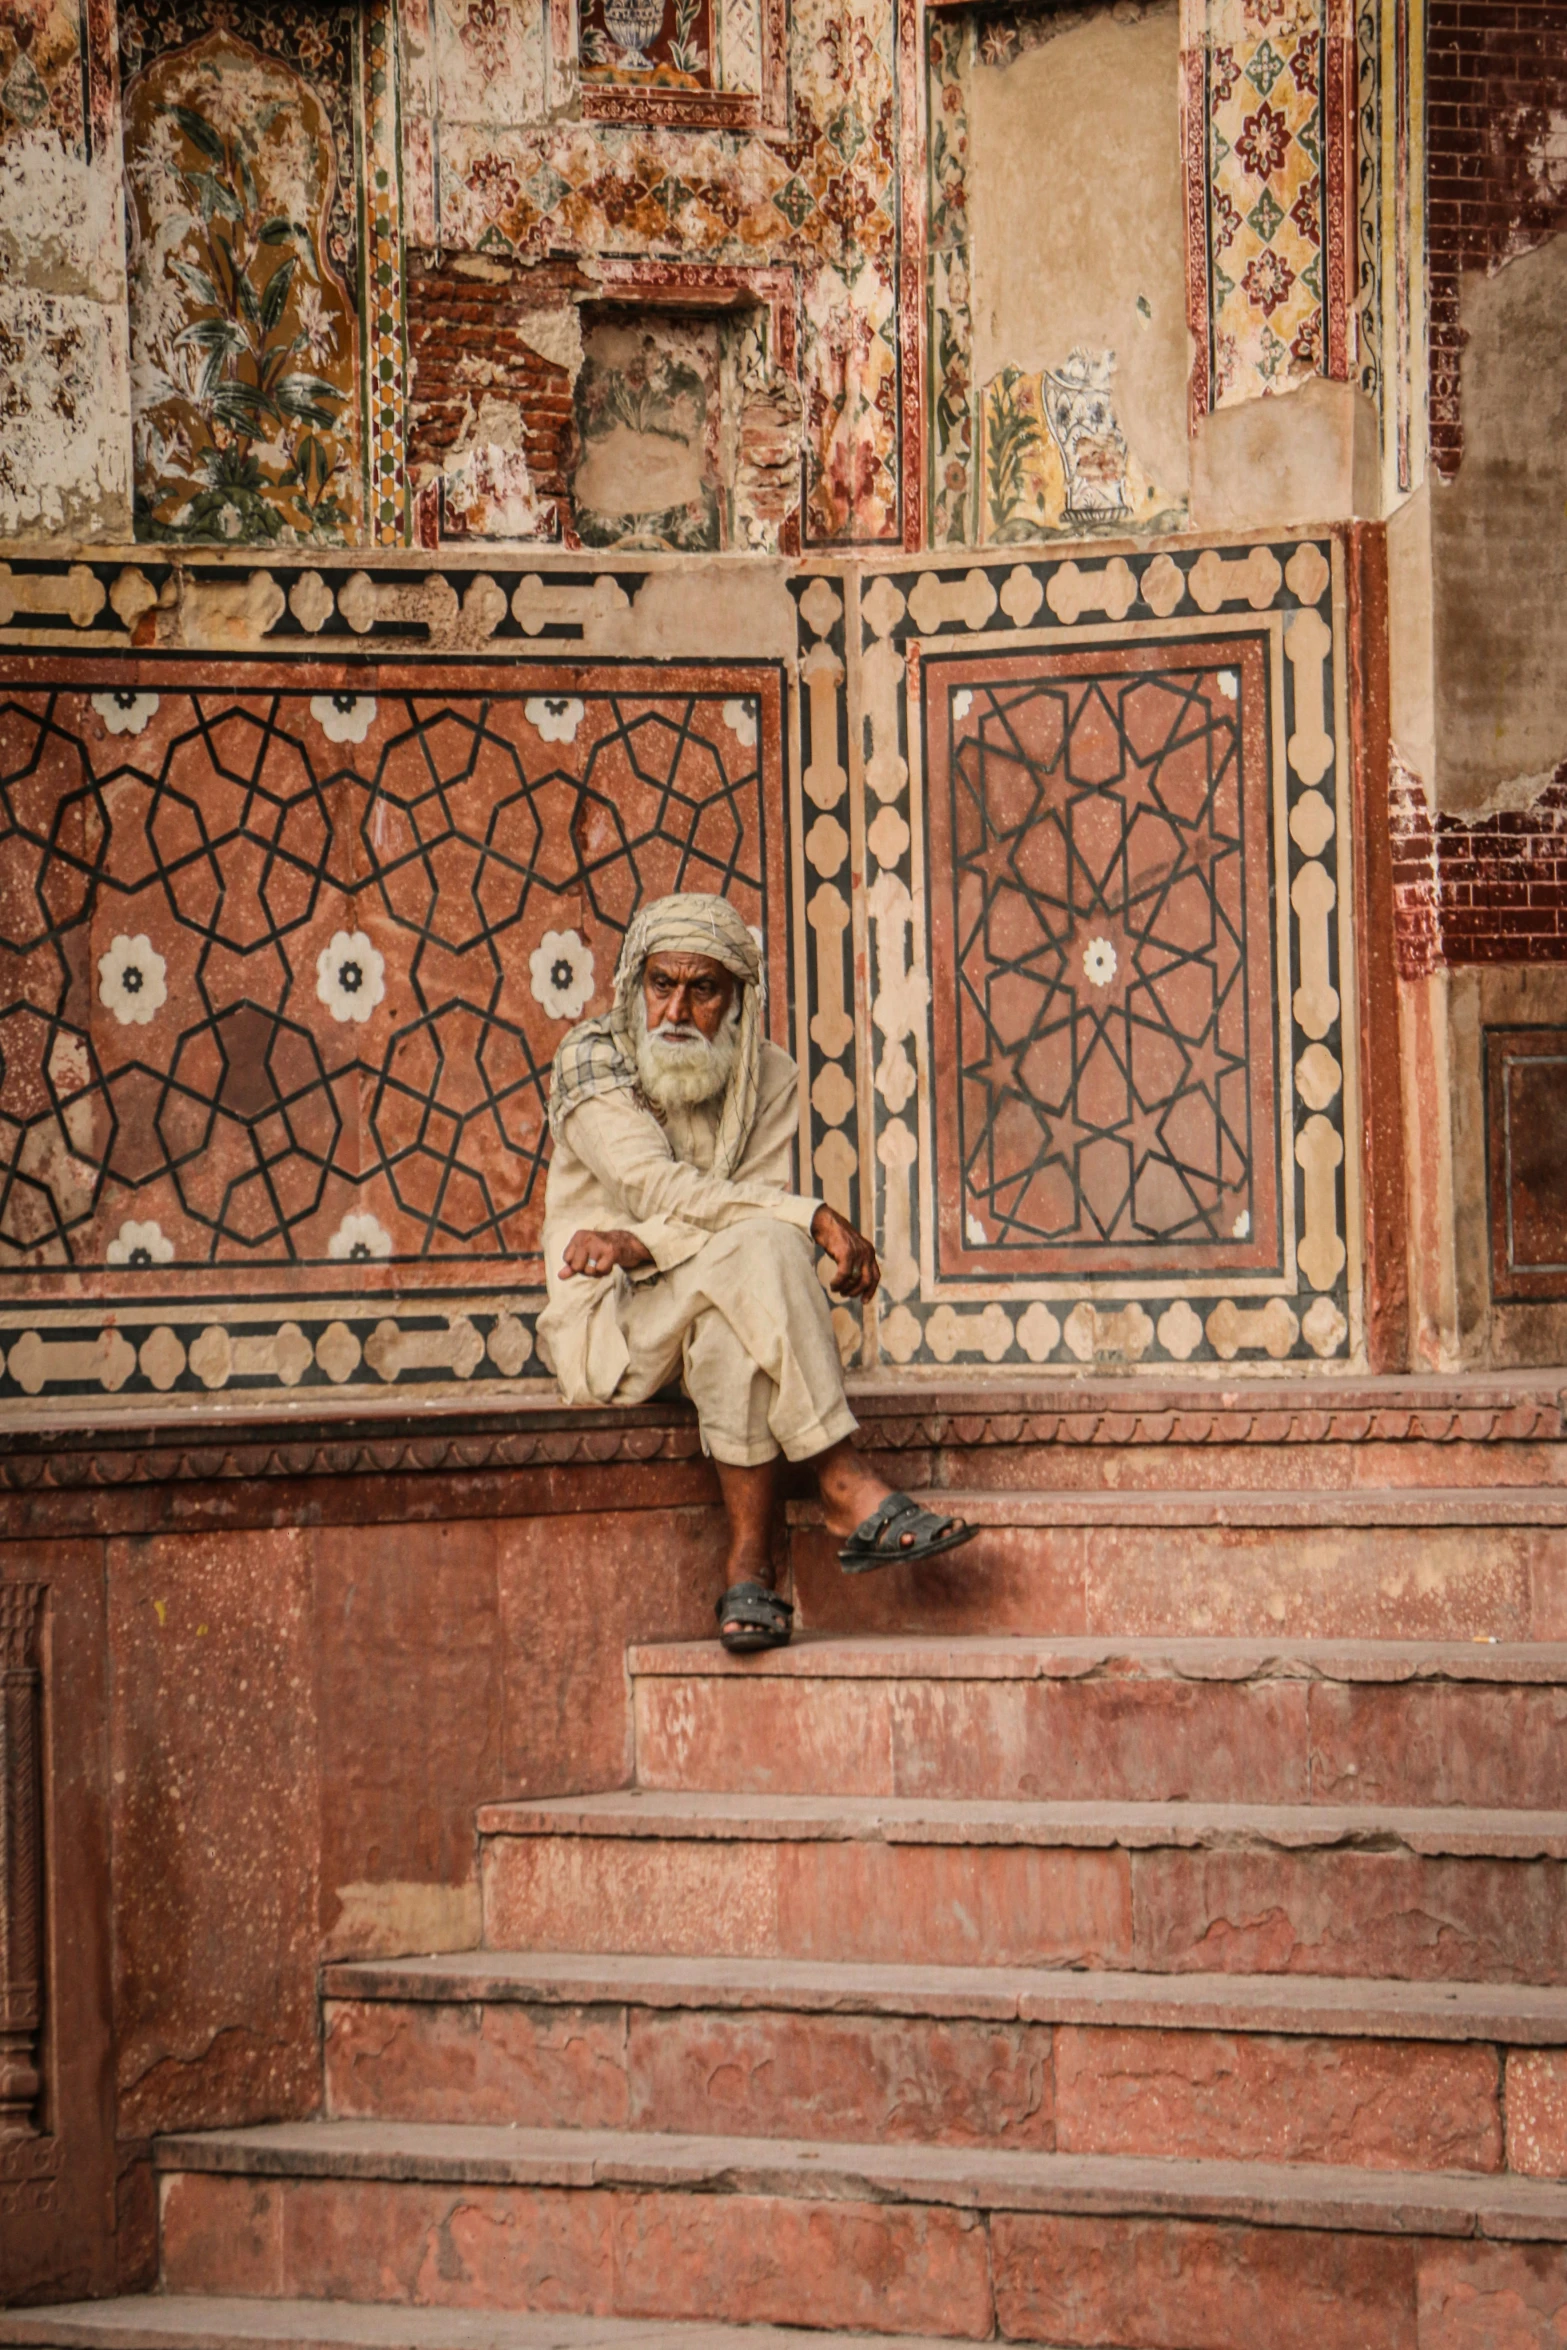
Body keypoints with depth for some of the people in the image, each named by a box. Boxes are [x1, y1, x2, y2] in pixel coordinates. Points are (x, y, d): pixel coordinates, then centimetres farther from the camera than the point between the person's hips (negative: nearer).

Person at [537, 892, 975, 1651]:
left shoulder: (768, 1078, 5)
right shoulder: (590, 1061, -7)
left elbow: (756, 1198, -8)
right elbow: (660, 1188, -19)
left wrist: (642, 1245, -25)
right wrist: (816, 1219, -26)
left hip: (713, 1316, 3)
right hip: (608, 1323, -3)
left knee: (732, 1331, -35)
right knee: (756, 1249, -31)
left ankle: (748, 1568, -36)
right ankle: (844, 1483, -36)